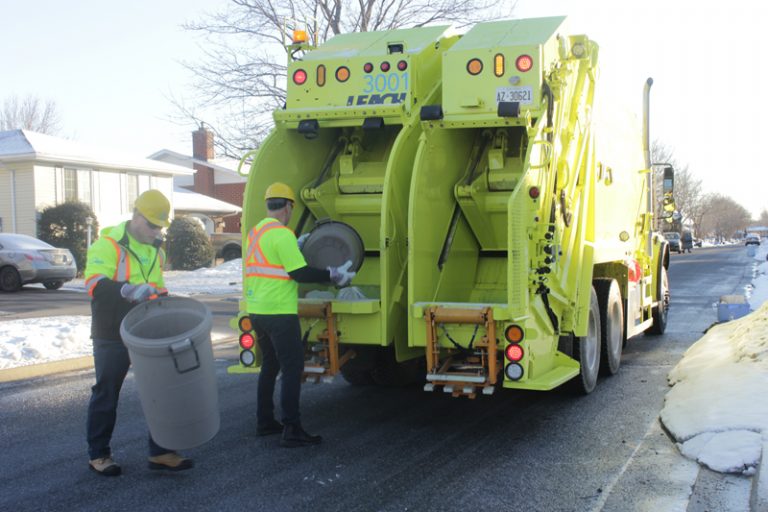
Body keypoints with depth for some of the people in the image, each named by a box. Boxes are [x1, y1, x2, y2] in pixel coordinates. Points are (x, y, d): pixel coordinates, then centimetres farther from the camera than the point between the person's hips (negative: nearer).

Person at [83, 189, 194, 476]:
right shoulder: (109, 244, -13)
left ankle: (160, 453, 15)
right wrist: (129, 290, -39)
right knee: (106, 395, 6)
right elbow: (95, 284, -26)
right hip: (112, 336, -6)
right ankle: (98, 455, 21)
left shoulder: (156, 250, 12)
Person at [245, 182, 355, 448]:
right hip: (279, 313, -9)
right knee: (292, 368, -4)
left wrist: (295, 246, 38)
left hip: (257, 311, 9)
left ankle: (265, 422, 26)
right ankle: (291, 431, -5)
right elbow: (300, 273, -18)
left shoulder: (255, 232, 13)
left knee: (270, 365, 19)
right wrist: (332, 275, -10)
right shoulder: (282, 234, -15)